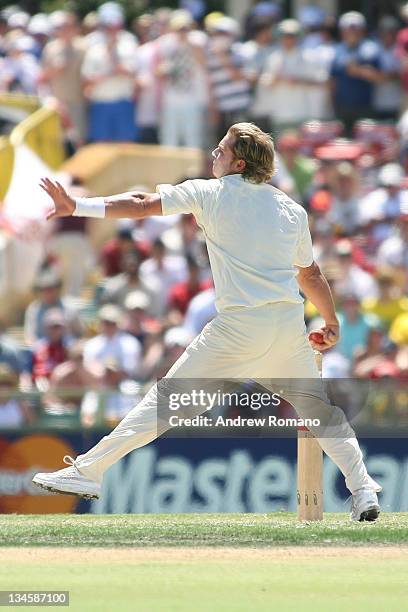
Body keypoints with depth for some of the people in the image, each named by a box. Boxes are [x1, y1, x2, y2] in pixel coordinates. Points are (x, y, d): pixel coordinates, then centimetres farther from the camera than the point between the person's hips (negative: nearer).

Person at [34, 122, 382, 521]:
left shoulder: (210, 193, 2)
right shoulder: (292, 209, 13)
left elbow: (141, 205, -3)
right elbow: (311, 275, 20)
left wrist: (76, 206, -1)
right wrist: (332, 323, 33)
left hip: (238, 327, -3)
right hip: (290, 322, 4)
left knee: (168, 396, 0)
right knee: (316, 406, 18)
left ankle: (89, 471, 0)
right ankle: (363, 491, 9)